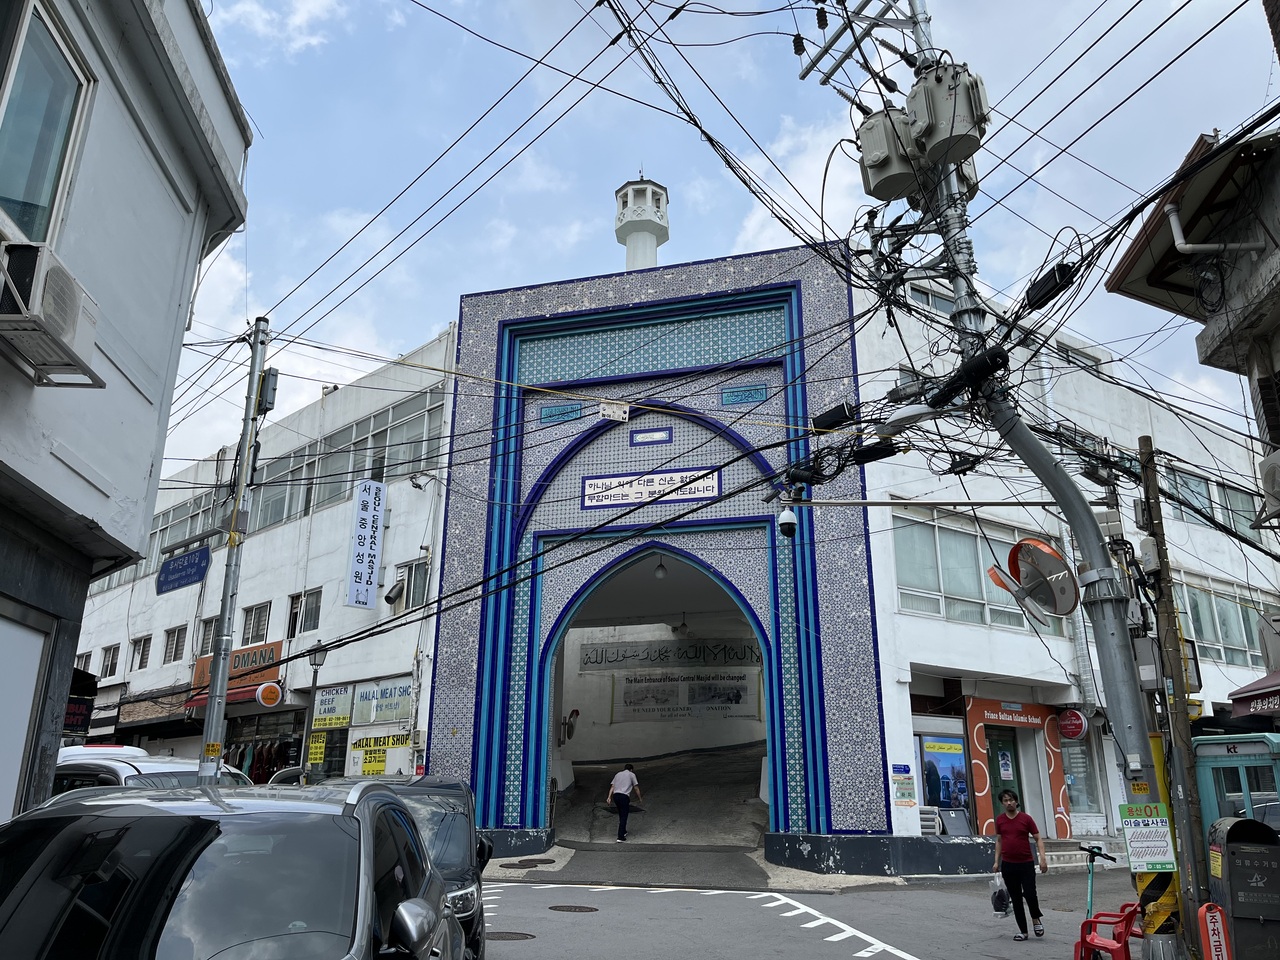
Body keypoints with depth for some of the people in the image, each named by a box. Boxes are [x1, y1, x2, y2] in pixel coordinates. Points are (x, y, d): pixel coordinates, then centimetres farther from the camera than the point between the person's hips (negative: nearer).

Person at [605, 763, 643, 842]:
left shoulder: (618, 774, 24)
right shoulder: (631, 774, 11)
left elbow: (612, 787, 14)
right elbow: (636, 788, 8)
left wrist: (609, 797, 8)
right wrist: (640, 798, 17)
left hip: (615, 795, 5)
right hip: (624, 796, -5)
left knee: (621, 815, 23)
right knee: (623, 817, -4)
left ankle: (623, 832, 34)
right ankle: (620, 838, -10)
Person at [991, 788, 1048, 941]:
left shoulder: (1026, 819, -4)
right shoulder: (999, 820, 5)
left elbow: (1038, 838, -2)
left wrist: (1043, 857, -14)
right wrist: (996, 861, 10)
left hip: (1026, 864, -3)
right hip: (1008, 865, 3)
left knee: (1030, 894, -11)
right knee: (1015, 898, 6)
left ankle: (1036, 919, 20)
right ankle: (1022, 931, 15)